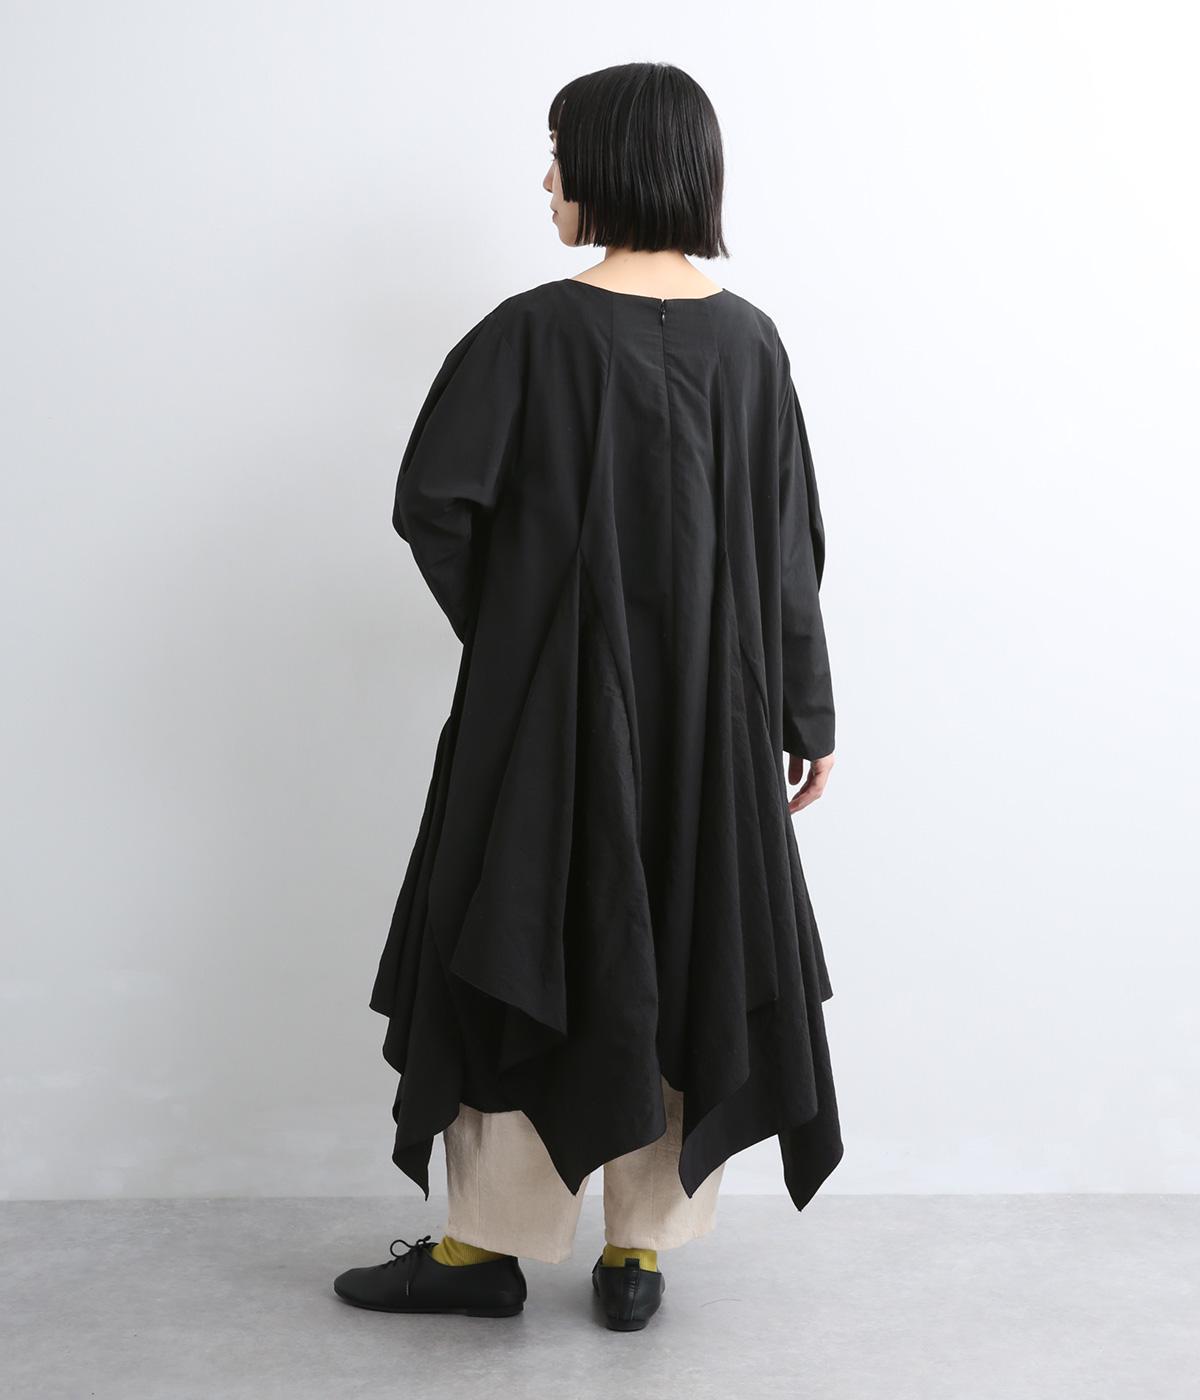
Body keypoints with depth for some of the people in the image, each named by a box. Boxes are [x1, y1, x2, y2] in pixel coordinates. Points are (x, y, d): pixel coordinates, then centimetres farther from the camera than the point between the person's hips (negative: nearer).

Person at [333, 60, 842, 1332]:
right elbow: (794, 545, 2)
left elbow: (432, 500, -13)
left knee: (525, 942, 9)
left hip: (556, 694, -4)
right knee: (678, 944, 13)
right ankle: (641, 1251, 24)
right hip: (710, 703, 4)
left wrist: (499, 628, 4)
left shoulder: (537, 329, -12)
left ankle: (487, 1246, 20)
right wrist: (807, 714, 9)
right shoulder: (750, 339, 1)